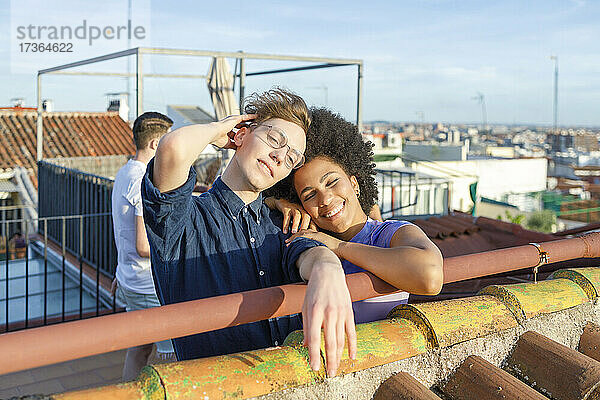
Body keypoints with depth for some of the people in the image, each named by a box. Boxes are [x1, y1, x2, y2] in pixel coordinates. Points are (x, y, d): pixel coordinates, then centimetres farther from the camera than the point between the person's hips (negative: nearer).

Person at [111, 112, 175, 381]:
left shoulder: (124, 173, 10)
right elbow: (144, 246, -24)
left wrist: (121, 272, 26)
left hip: (130, 280, 10)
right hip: (151, 287, -10)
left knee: (139, 348, 20)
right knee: (177, 357, -3)